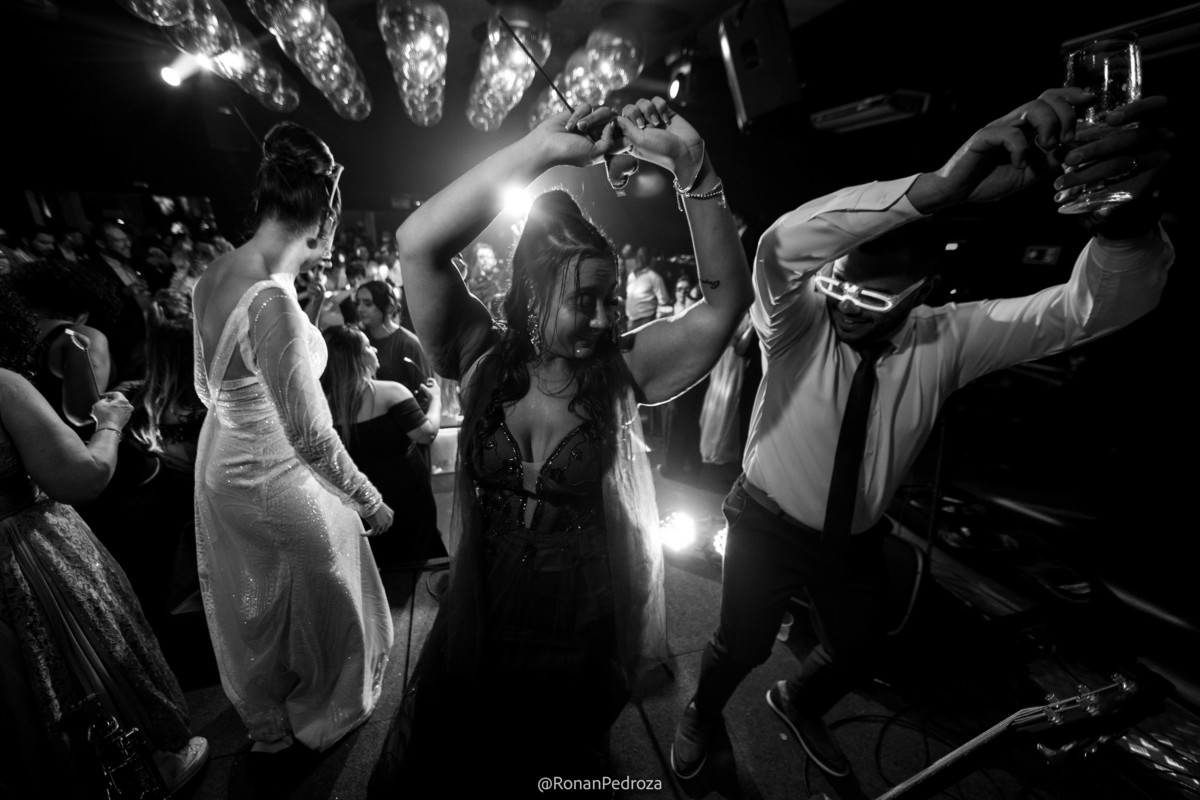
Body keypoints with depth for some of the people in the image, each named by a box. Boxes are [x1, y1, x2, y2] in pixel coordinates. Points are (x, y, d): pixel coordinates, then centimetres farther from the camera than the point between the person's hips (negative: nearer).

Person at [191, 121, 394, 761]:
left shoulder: (213, 274, -3)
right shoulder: (273, 302, -31)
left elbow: (208, 386, 9)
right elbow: (312, 436, -29)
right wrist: (370, 502, -17)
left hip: (219, 465, 9)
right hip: (275, 482, -8)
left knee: (250, 608, 27)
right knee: (323, 603, 19)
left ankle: (266, 731, 55)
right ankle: (319, 720, 48)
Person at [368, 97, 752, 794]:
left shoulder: (621, 372, -13)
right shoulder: (484, 358, -12)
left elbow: (727, 300, -19)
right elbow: (417, 245, -24)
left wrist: (692, 165, -28)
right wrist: (542, 149, -28)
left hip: (582, 643, 0)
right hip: (477, 628, 1)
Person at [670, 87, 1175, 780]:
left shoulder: (948, 340, -15)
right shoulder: (799, 321, -24)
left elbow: (1091, 310, -25)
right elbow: (782, 246, -45)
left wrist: (1125, 220, -47)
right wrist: (937, 188, -57)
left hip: (857, 540, 4)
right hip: (768, 526, -3)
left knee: (857, 649, 26)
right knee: (742, 644, 14)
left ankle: (799, 704, 62)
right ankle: (702, 716, 51)